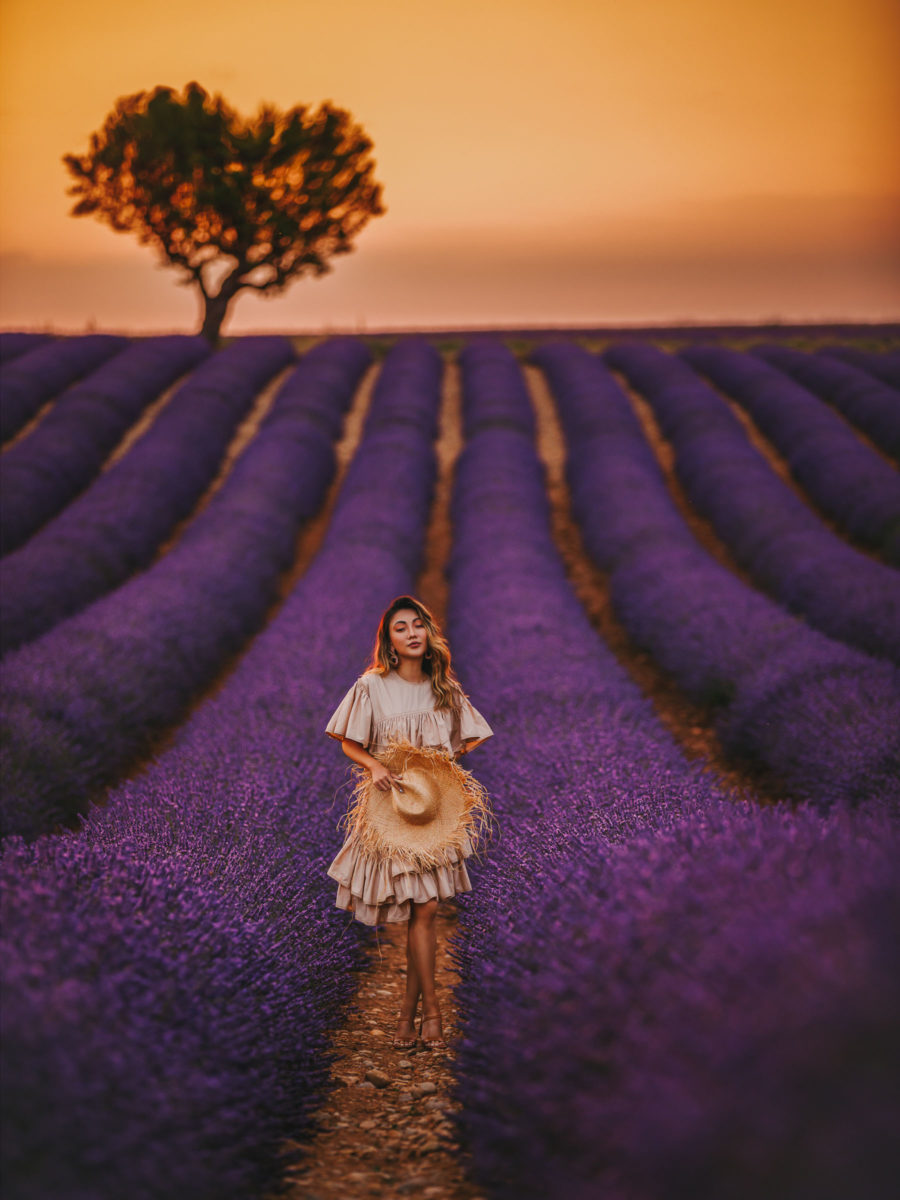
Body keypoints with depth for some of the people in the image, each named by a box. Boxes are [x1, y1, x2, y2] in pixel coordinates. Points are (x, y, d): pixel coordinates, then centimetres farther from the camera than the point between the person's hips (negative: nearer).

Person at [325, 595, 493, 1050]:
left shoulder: (445, 687, 7)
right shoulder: (372, 687, -3)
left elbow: (465, 741, 17)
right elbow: (348, 743, 3)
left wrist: (445, 760, -4)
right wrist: (375, 766, -16)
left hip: (436, 803, 3)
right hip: (389, 804, -3)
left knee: (422, 908, -2)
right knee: (422, 910, -4)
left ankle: (408, 1012, 7)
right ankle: (430, 1008, 10)